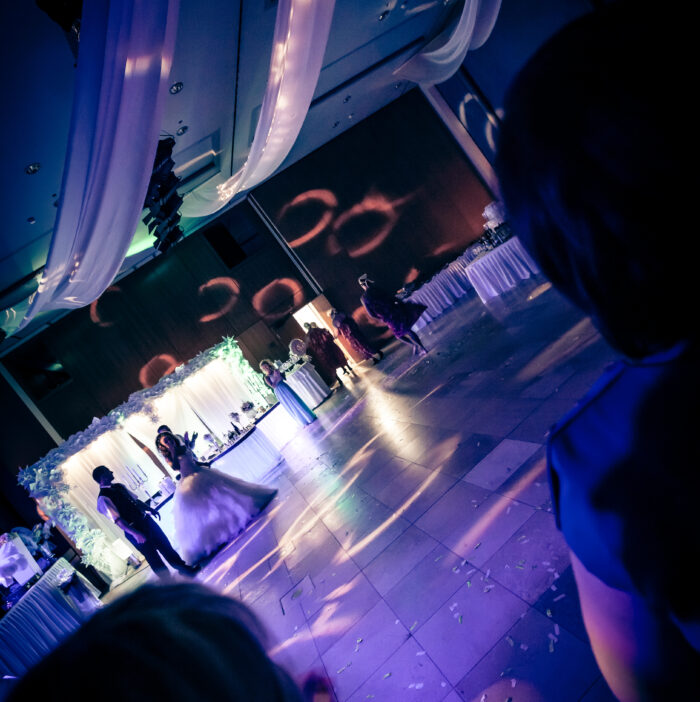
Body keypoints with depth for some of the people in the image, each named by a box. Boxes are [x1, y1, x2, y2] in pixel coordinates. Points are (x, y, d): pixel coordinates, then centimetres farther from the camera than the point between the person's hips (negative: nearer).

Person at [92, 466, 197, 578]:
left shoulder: (119, 486, 9)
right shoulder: (103, 499, -17)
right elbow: (117, 520, -23)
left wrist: (150, 509, 7)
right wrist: (135, 534, -29)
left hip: (145, 520, 7)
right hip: (133, 530, -7)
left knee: (165, 545, 15)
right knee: (153, 558, 4)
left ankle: (184, 569, 32)